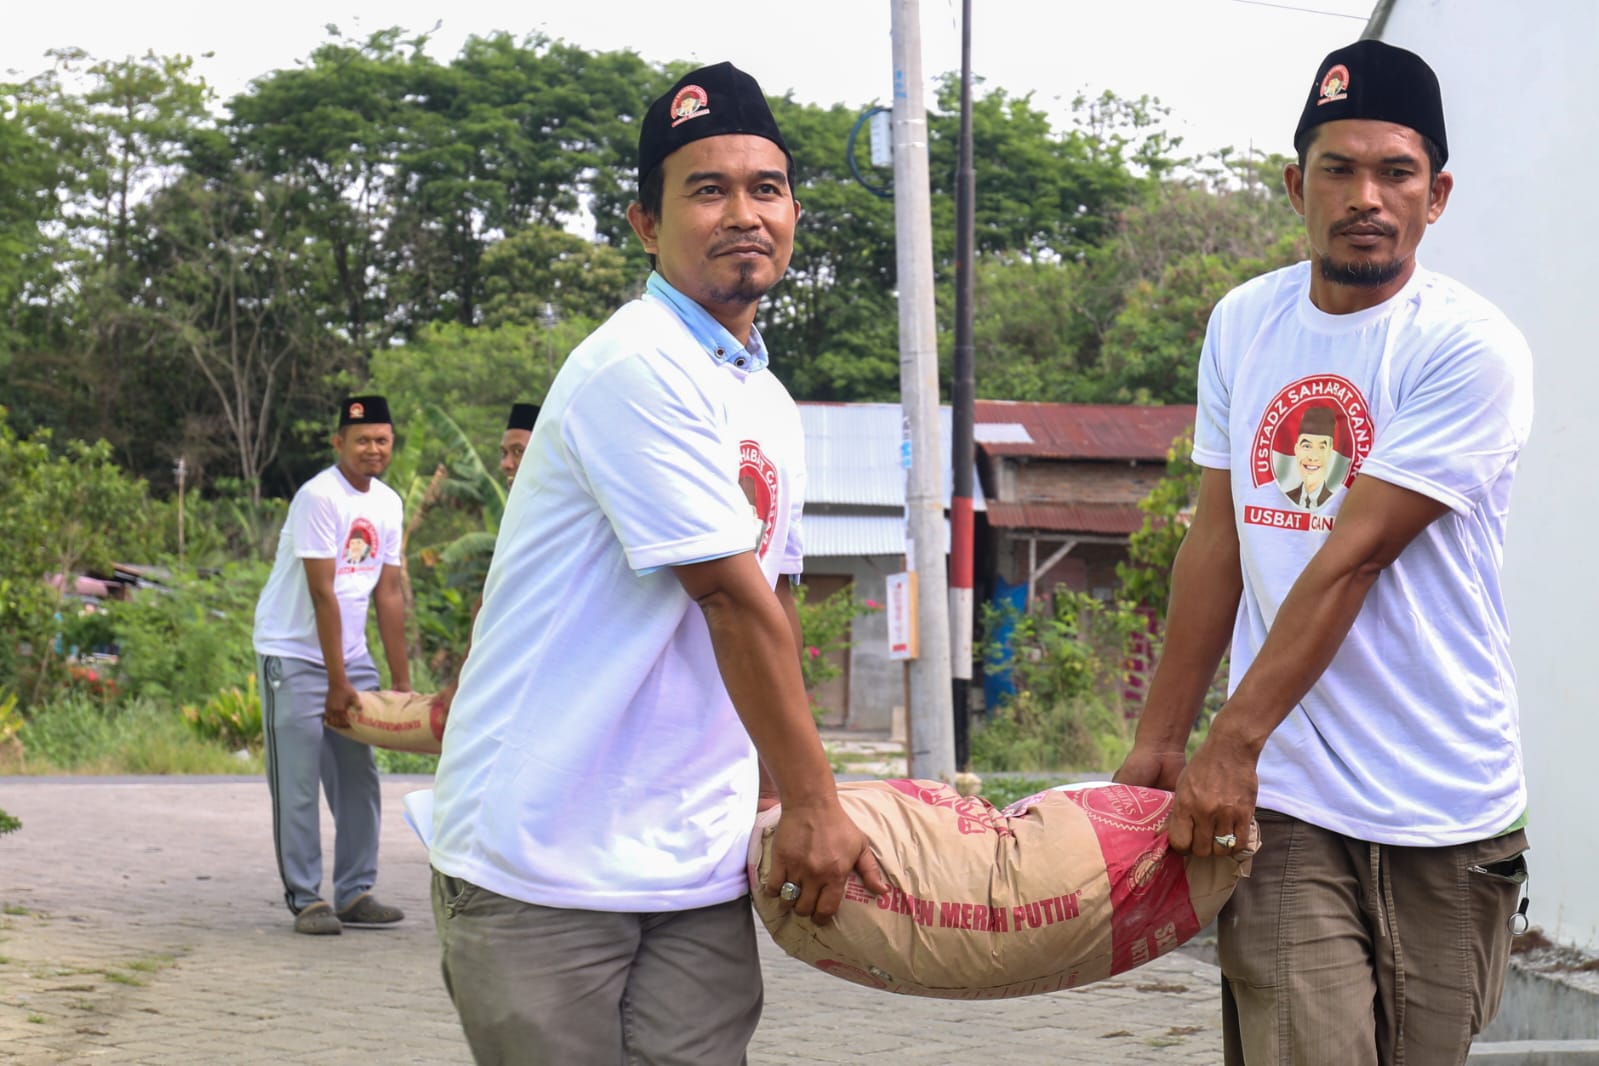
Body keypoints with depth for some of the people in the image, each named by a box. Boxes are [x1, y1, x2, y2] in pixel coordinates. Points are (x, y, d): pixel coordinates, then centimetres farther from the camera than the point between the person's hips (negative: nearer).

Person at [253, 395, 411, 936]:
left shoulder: (388, 504, 6)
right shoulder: (320, 497, -17)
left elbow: (389, 593, 8)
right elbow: (322, 593, -19)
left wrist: (401, 679, 6)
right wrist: (337, 683, -20)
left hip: (351, 654, 7)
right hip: (295, 655, -7)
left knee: (359, 778, 8)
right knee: (298, 784, -5)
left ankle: (354, 892, 15)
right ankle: (305, 899, 0)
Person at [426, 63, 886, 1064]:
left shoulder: (768, 402, 16)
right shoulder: (640, 367, -14)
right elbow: (731, 600, -15)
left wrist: (787, 789, 13)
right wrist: (813, 804, -11)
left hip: (698, 866, 8)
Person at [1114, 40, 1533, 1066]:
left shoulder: (1471, 347, -9)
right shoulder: (1242, 325, 9)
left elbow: (1351, 561, -14)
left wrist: (1230, 746, -17)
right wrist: (1160, 740, 13)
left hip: (1446, 822, -3)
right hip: (1286, 804, 3)